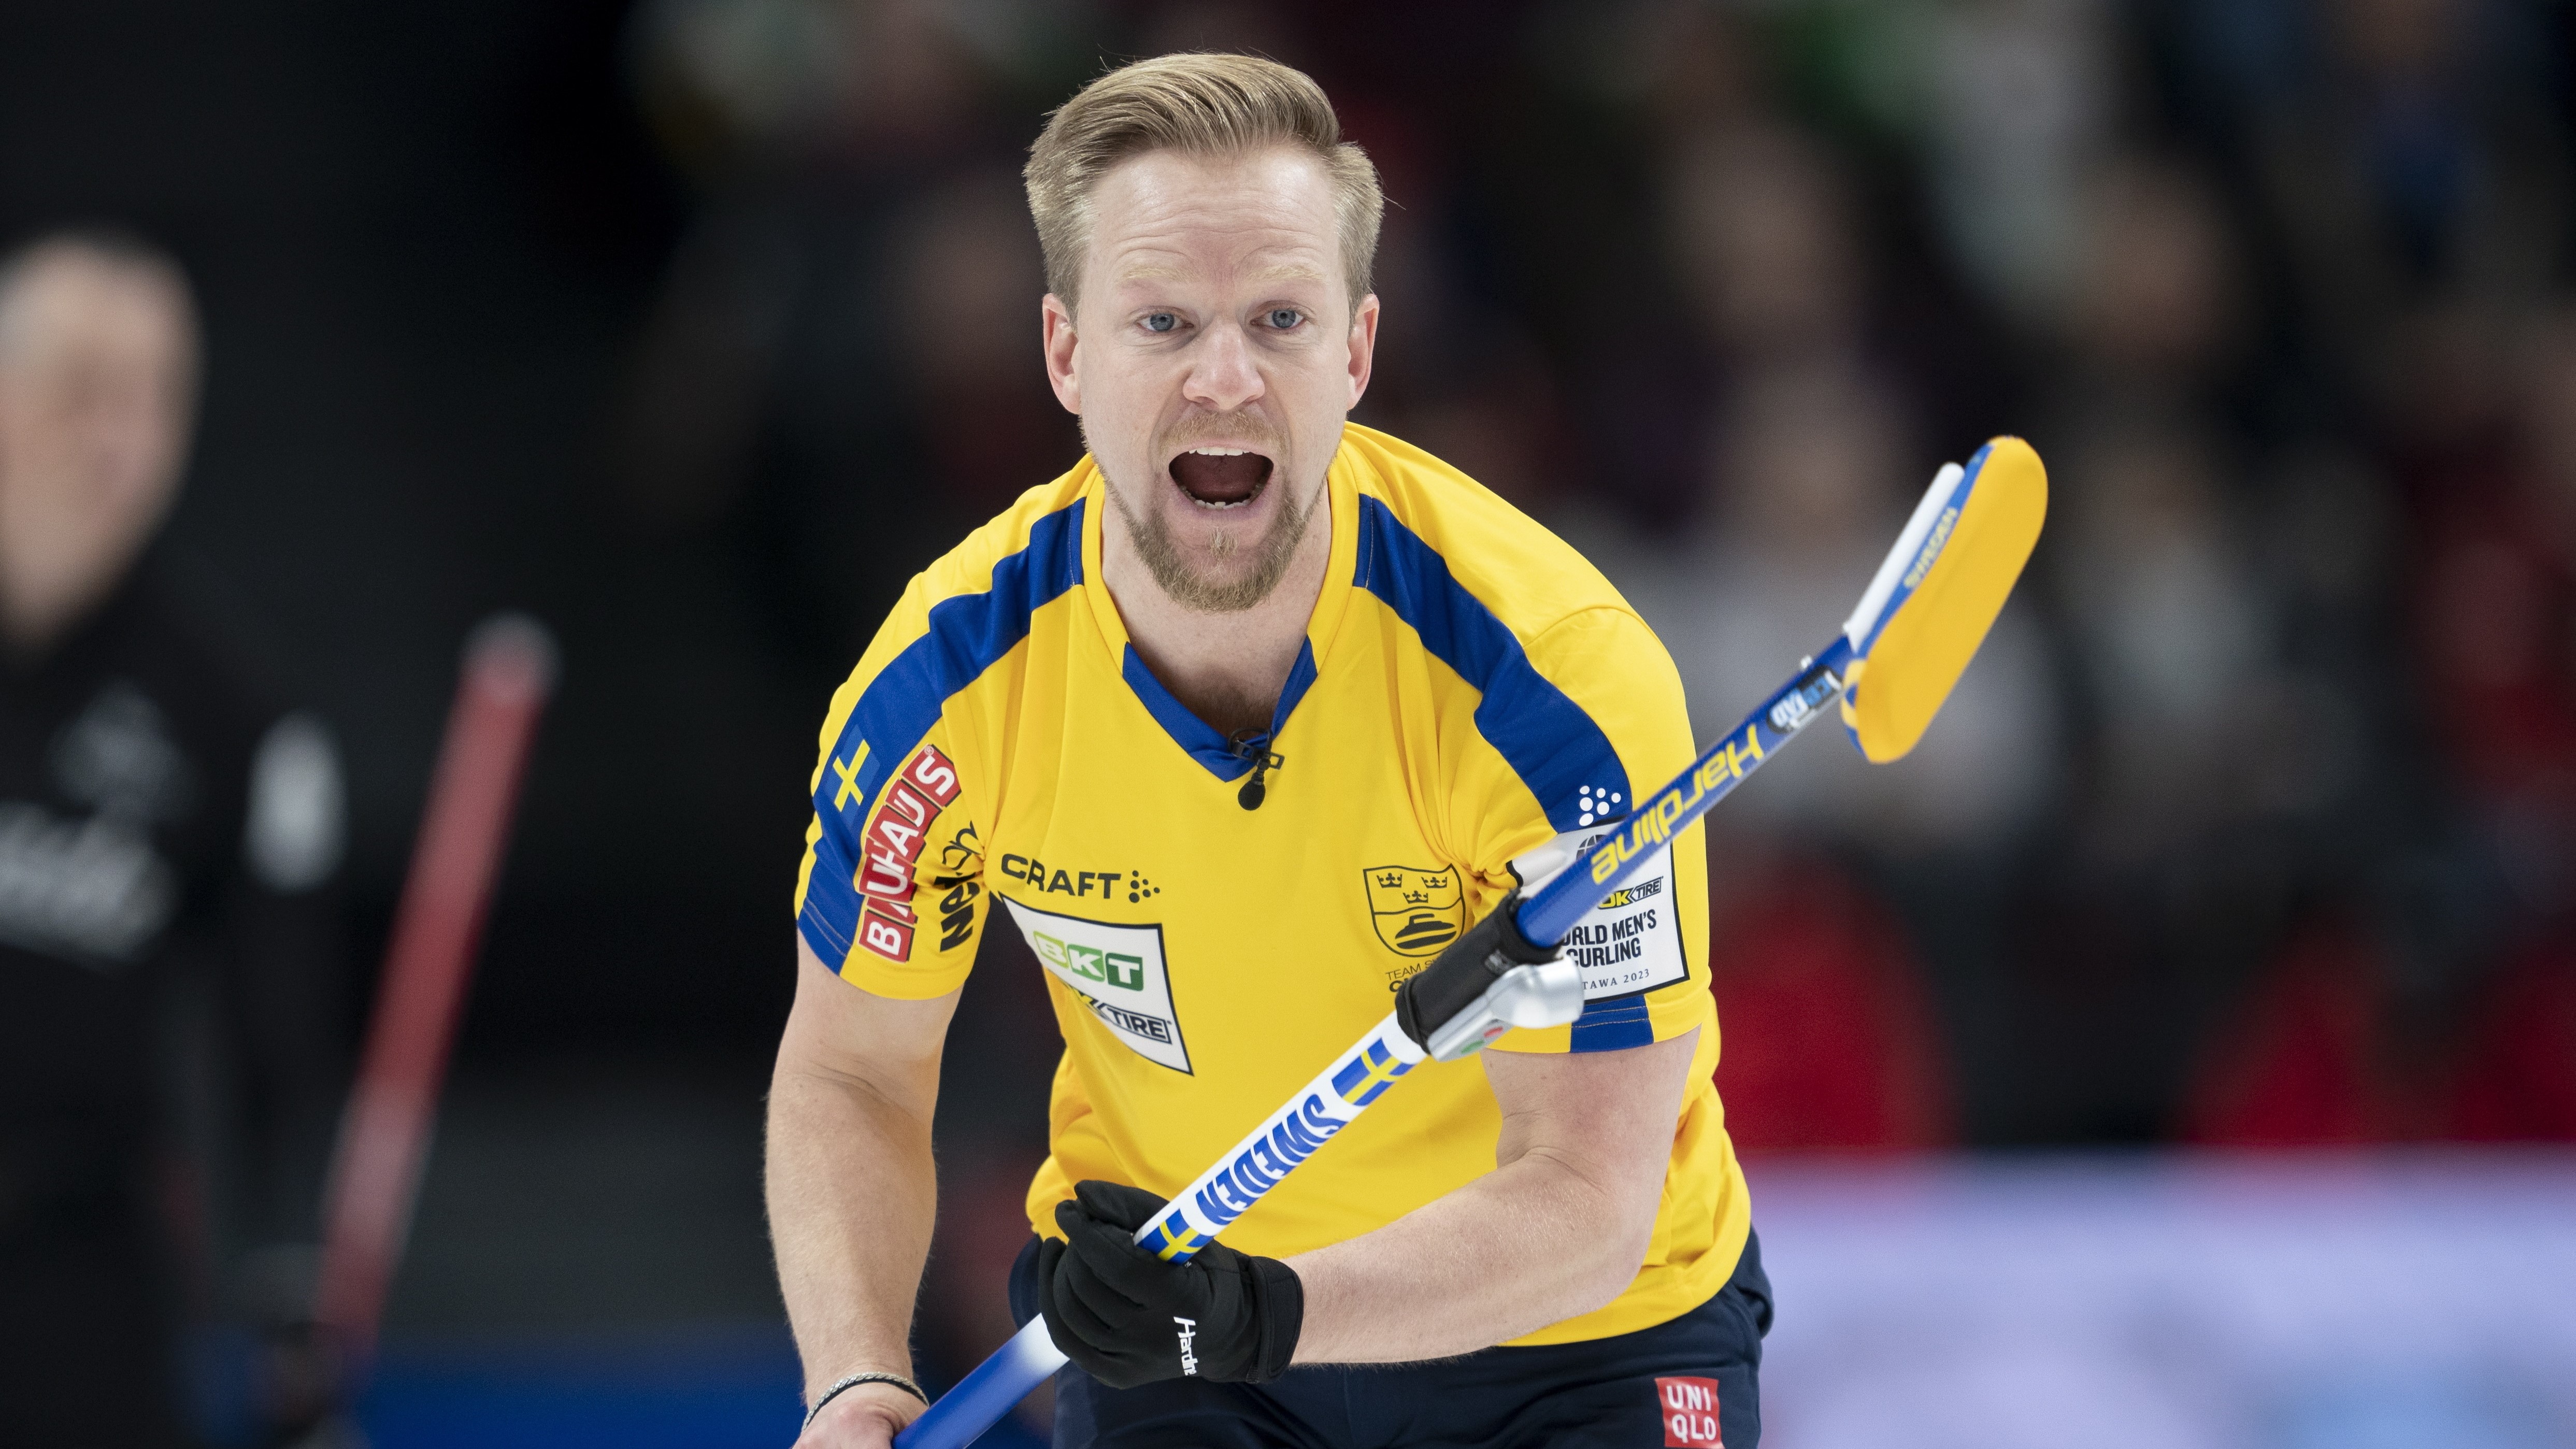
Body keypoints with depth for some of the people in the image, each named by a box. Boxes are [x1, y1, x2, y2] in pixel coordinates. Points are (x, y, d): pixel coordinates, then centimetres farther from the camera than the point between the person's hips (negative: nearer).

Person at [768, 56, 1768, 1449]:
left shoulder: (1554, 675, -28)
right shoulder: (947, 680, -19)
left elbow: (1587, 1199, -27)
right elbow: (848, 1079, -3)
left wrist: (1266, 1312, -43)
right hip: (1163, 1304, 2)